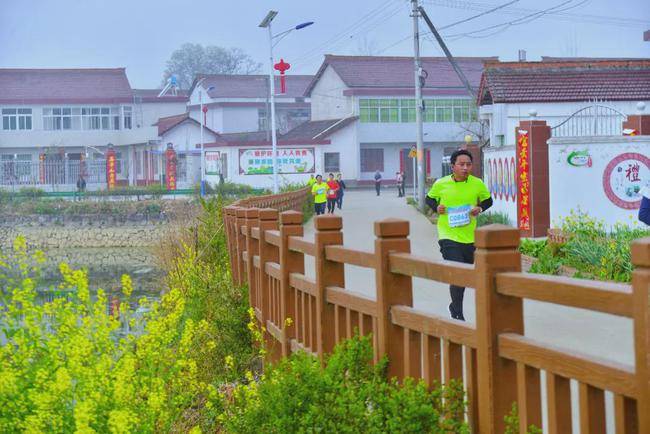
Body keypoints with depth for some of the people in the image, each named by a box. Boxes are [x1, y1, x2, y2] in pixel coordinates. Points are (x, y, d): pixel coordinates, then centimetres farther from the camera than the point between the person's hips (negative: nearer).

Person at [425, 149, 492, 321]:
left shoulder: (477, 184, -3)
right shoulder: (441, 184, -7)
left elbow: (488, 200, 13)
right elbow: (429, 198, 11)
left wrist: (480, 208, -8)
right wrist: (436, 207, -10)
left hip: (470, 237, 4)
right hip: (448, 236, -4)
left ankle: (455, 306, 43)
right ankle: (458, 315, -3)